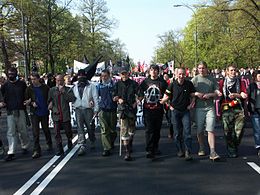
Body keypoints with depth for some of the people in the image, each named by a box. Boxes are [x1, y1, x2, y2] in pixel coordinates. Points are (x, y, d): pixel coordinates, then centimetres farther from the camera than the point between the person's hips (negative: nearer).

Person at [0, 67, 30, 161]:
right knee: (11, 133, -1)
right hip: (10, 112, 1)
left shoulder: (22, 84, 4)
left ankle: (25, 147, 30)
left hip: (21, 111, -1)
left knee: (22, 131, 8)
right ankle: (11, 153, 1)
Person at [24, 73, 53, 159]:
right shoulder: (29, 89, -1)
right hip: (34, 113, 0)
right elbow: (26, 100, 7)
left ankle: (49, 144, 37)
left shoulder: (45, 87, -3)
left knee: (46, 130, 15)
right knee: (35, 132, -3)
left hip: (44, 112, 0)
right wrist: (31, 103, -12)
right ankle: (36, 151, 1)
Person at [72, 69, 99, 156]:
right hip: (78, 110, 2)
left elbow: (95, 98, -2)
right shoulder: (75, 86, 11)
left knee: (90, 127, 7)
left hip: (88, 109, -2)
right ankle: (82, 146, -7)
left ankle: (92, 142, 31)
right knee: (80, 128, -6)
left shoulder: (91, 86, 1)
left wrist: (96, 109, -7)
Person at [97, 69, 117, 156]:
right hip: (103, 111, 0)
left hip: (112, 110, 0)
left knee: (113, 129, 11)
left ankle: (111, 143, 38)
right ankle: (106, 148, -2)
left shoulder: (114, 85, 2)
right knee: (104, 130, -5)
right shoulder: (99, 86, 8)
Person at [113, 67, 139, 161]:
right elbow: (114, 97, 10)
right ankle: (127, 152, -10)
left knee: (132, 128, 14)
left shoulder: (133, 83, 6)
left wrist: (136, 102, -10)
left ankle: (130, 145, 38)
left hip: (132, 108, 2)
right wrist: (118, 99, -10)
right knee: (124, 129, -11)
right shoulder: (117, 84, 7)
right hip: (122, 108, -2)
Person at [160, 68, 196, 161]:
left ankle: (188, 152, -7)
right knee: (178, 132, 8)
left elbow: (193, 95, 9)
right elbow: (166, 96, 4)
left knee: (187, 131, -9)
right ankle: (180, 150, 21)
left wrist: (191, 104, -3)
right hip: (175, 111, 1)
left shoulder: (189, 84, -1)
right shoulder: (172, 85, -2)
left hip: (186, 111, 0)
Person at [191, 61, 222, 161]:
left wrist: (210, 95, -9)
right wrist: (196, 94, -11)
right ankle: (201, 148, 26)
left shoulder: (212, 79, 10)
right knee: (199, 130, 7)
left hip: (210, 107, 0)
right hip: (199, 107, 0)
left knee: (210, 129, -8)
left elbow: (217, 93, 9)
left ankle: (212, 152, -11)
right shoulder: (194, 79, 7)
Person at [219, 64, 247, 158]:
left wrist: (235, 95, -9)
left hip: (238, 109, 2)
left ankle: (235, 146, 18)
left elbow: (245, 95, 5)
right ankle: (231, 150, 9)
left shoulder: (240, 82, 13)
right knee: (228, 131, -2)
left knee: (239, 130, -3)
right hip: (226, 109, -1)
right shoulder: (222, 82, 9)